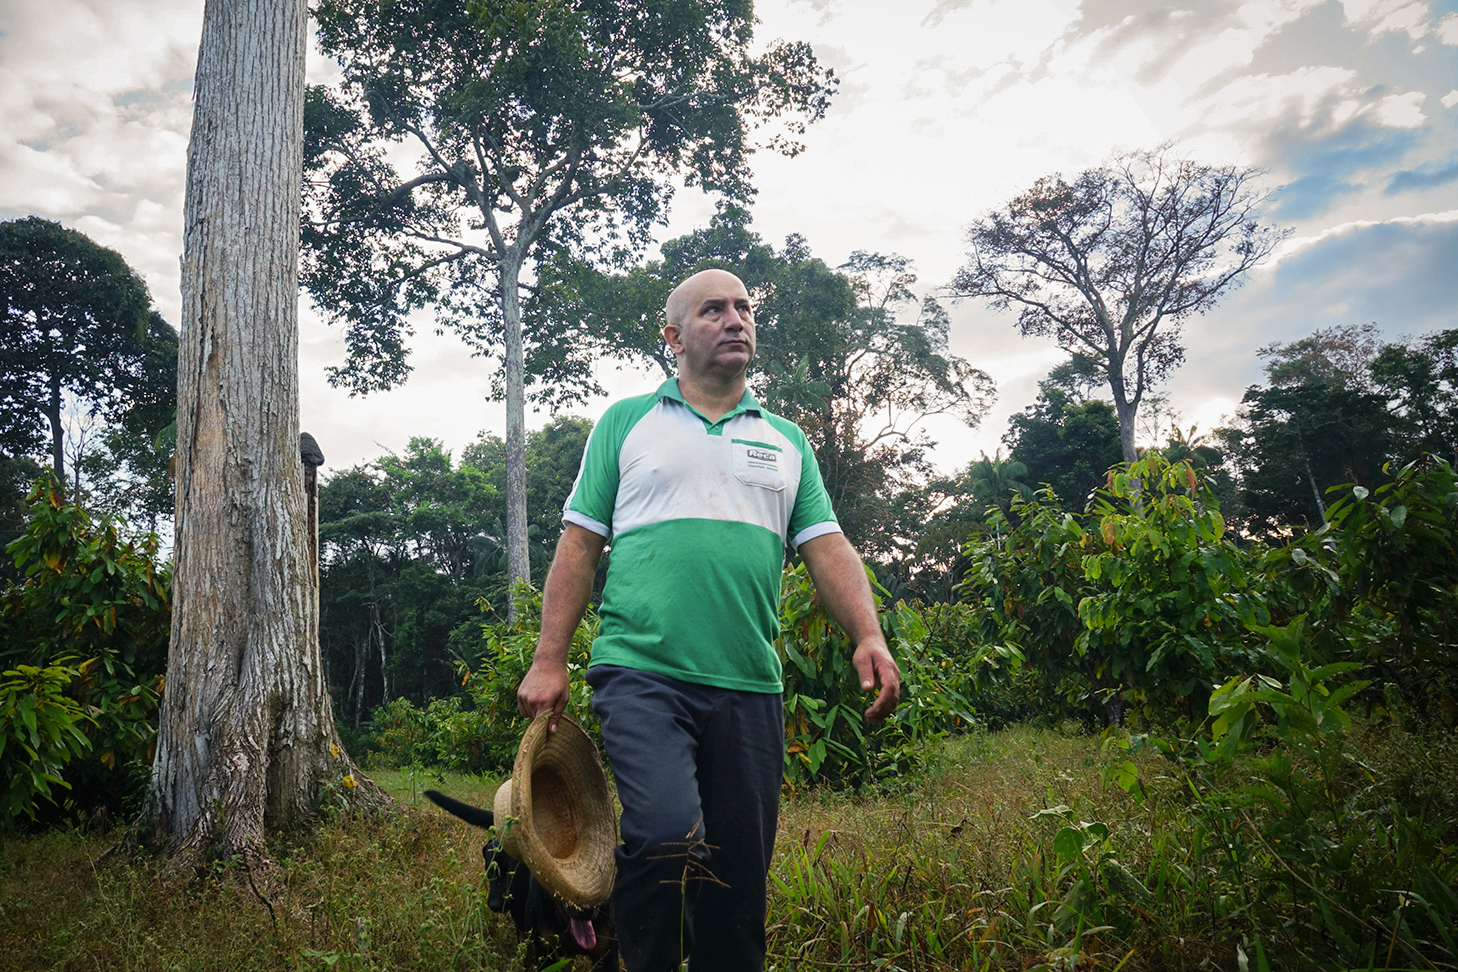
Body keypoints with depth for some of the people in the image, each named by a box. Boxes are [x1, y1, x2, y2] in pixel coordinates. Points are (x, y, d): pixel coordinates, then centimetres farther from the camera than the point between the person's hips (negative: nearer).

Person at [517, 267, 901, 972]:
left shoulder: (787, 441, 16)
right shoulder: (626, 422, 10)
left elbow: (827, 549, 9)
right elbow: (579, 544, 6)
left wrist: (869, 636, -8)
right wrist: (549, 660, -1)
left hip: (749, 685, 3)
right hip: (642, 672, -3)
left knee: (741, 873, 7)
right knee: (667, 833, -20)